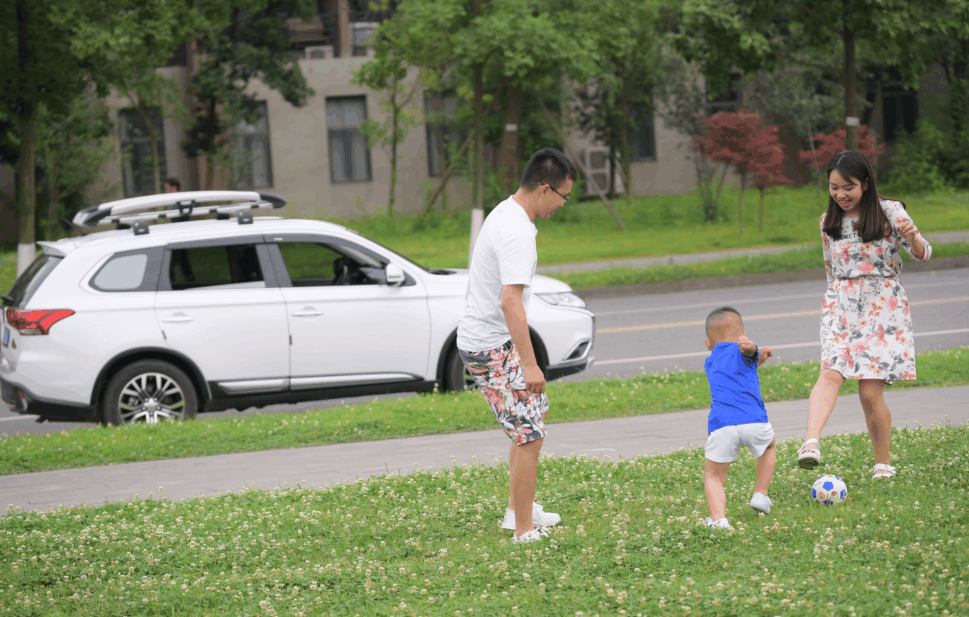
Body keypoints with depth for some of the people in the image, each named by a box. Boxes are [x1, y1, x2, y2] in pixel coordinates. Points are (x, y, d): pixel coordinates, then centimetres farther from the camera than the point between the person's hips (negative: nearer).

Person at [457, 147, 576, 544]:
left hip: (478, 338, 10)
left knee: (536, 410, 23)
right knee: (530, 435, -7)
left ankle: (519, 509, 27)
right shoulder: (518, 234, -23)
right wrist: (529, 362, -32)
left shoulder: (504, 213, 10)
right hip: (493, 349, -10)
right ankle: (525, 531, -5)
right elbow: (510, 301, -31)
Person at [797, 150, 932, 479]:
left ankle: (883, 463, 10)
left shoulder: (889, 212, -2)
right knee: (831, 374, -22)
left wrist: (912, 236, -27)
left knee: (871, 392, -7)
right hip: (840, 306, 3)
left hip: (882, 306, -3)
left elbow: (922, 255, -6)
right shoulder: (828, 222, 10)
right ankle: (811, 443, -42)